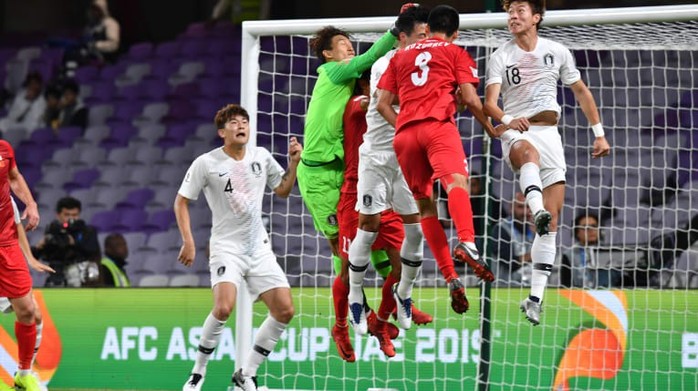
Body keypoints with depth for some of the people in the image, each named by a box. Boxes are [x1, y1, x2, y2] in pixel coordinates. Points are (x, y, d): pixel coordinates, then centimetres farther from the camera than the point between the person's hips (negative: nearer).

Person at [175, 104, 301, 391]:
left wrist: (294, 162, 3)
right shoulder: (206, 163, -8)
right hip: (226, 246, -5)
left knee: (284, 310, -5)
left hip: (259, 247, 5)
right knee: (224, 307, -28)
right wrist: (188, 241, -11)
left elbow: (283, 190, 19)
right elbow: (181, 201, -1)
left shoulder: (261, 157, 5)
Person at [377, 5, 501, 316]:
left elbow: (383, 104, 21)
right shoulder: (455, 53, 18)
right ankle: (467, 243, -53)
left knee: (425, 205, 8)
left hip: (404, 133, 4)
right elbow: (470, 98, 8)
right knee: (456, 181, -24)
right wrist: (492, 129, 21)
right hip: (438, 124, -4)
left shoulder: (400, 56, 28)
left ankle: (450, 277, -3)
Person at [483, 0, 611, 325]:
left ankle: (536, 297, -1)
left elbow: (581, 92, 19)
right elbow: (489, 103, -11)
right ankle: (537, 212, -68)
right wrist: (506, 119, -33)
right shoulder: (500, 57, 0)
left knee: (552, 222, -4)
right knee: (530, 152, -42)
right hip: (516, 133, -3)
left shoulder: (557, 52, 8)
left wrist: (599, 133, 14)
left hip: (548, 133, 3)